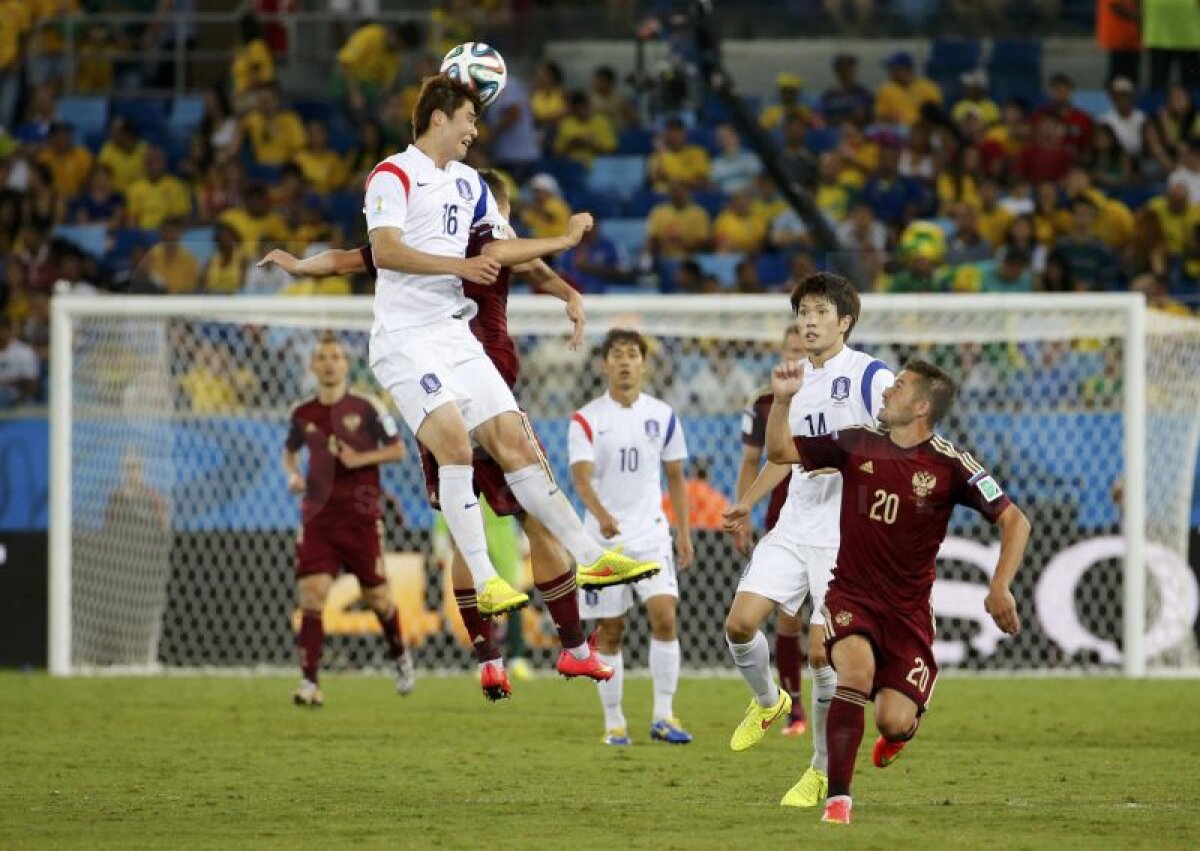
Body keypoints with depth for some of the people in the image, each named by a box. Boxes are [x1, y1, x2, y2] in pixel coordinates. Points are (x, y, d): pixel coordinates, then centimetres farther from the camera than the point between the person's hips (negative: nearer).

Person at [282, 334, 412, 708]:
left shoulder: (366, 408, -4)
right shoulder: (303, 414, 6)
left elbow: (398, 450, 1)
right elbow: (290, 452, 23)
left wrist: (361, 458, -15)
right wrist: (293, 475, 1)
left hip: (361, 516, -2)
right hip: (318, 515, 2)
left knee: (377, 595, 6)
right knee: (311, 593, -14)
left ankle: (399, 656, 37)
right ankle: (309, 682, -13)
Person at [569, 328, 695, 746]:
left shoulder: (662, 416, 5)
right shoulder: (586, 420, -4)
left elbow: (675, 477, 13)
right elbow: (581, 476, -18)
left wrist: (684, 534, 8)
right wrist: (602, 515, -37)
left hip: (651, 535, 2)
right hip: (605, 538, -1)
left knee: (665, 616, -14)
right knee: (610, 631, 2)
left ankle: (663, 716, -8)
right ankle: (614, 722, 12)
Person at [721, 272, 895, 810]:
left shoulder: (871, 377, -7)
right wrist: (748, 503, 24)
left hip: (847, 537, -6)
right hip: (794, 529, 6)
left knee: (822, 651, -9)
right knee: (740, 623, -7)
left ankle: (825, 771, 7)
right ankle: (768, 702, 23)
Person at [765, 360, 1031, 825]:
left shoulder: (948, 464, -10)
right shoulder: (857, 443, -1)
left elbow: (1014, 521, -8)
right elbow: (780, 451, 6)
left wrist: (999, 590, -18)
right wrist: (783, 400, -10)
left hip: (909, 611, -1)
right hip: (851, 596, 1)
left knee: (894, 721, -12)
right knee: (857, 667, -31)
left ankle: (900, 730, 32)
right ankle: (838, 798, -23)